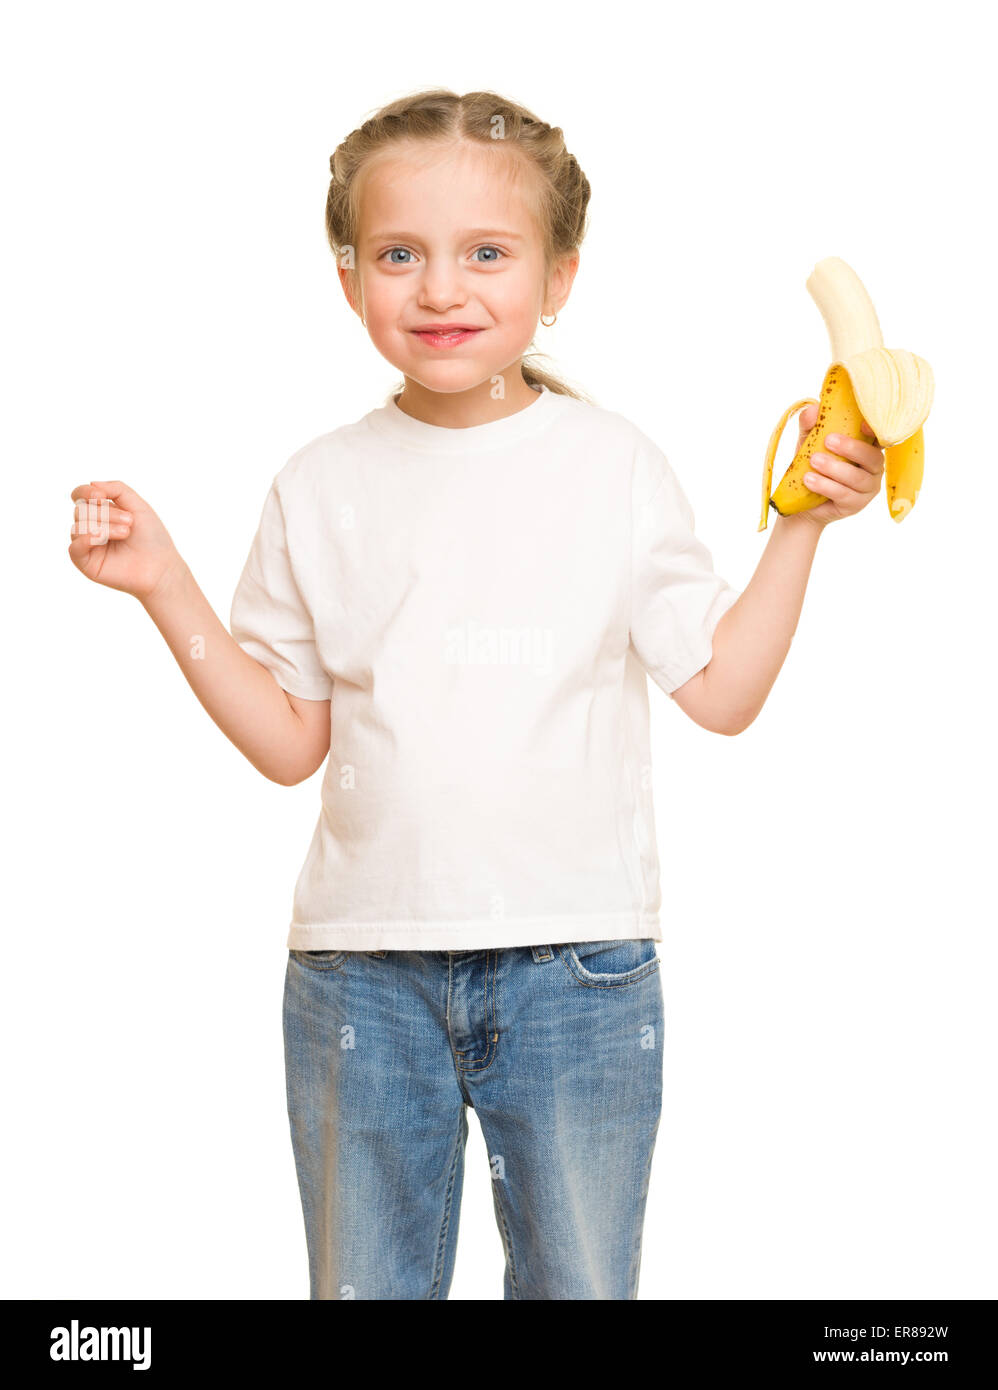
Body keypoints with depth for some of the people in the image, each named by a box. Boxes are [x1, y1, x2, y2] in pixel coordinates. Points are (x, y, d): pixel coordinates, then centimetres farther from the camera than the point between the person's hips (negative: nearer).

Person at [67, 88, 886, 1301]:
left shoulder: (613, 465, 0)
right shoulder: (322, 488, 4)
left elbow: (723, 693, 1)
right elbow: (289, 741, 5)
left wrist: (801, 522, -6)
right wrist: (162, 584, -1)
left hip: (576, 961, -1)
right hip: (362, 965, 2)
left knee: (582, 1282, 10)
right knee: (363, 1285, 13)